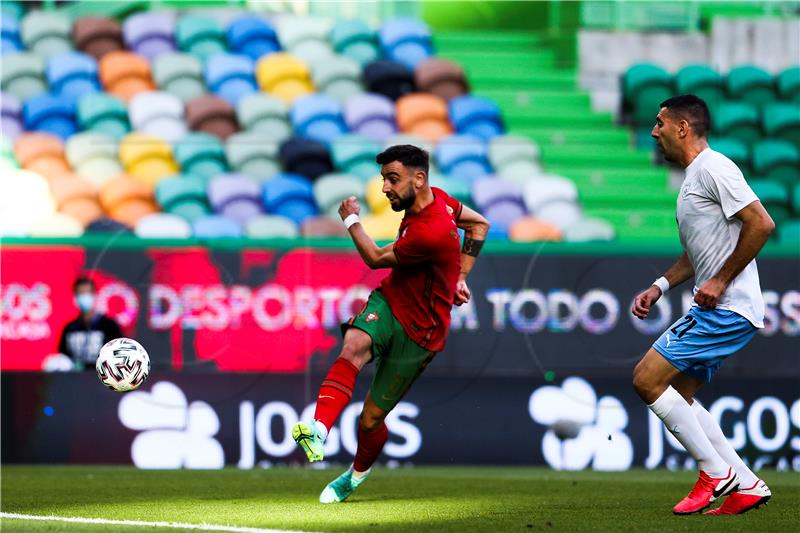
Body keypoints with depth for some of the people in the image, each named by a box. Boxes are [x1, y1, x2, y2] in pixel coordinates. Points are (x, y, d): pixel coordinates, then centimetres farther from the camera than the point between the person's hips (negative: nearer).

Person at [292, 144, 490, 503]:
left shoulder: (430, 232, -29)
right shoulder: (436, 198, -3)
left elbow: (376, 259, -11)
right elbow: (479, 225, 17)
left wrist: (351, 220, 1)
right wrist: (460, 276, 14)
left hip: (418, 332, -7)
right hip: (388, 302, 7)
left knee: (370, 420, 1)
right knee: (353, 346, -30)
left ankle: (358, 473, 35)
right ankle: (318, 431, -49)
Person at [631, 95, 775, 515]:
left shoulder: (713, 168, -12)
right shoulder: (693, 177, 19)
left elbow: (761, 224, -21)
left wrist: (720, 281, -18)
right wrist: (659, 287, 16)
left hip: (726, 308, -10)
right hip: (713, 308, 10)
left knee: (647, 379, -11)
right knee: (679, 395, 12)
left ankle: (716, 472, -5)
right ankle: (747, 486, 11)